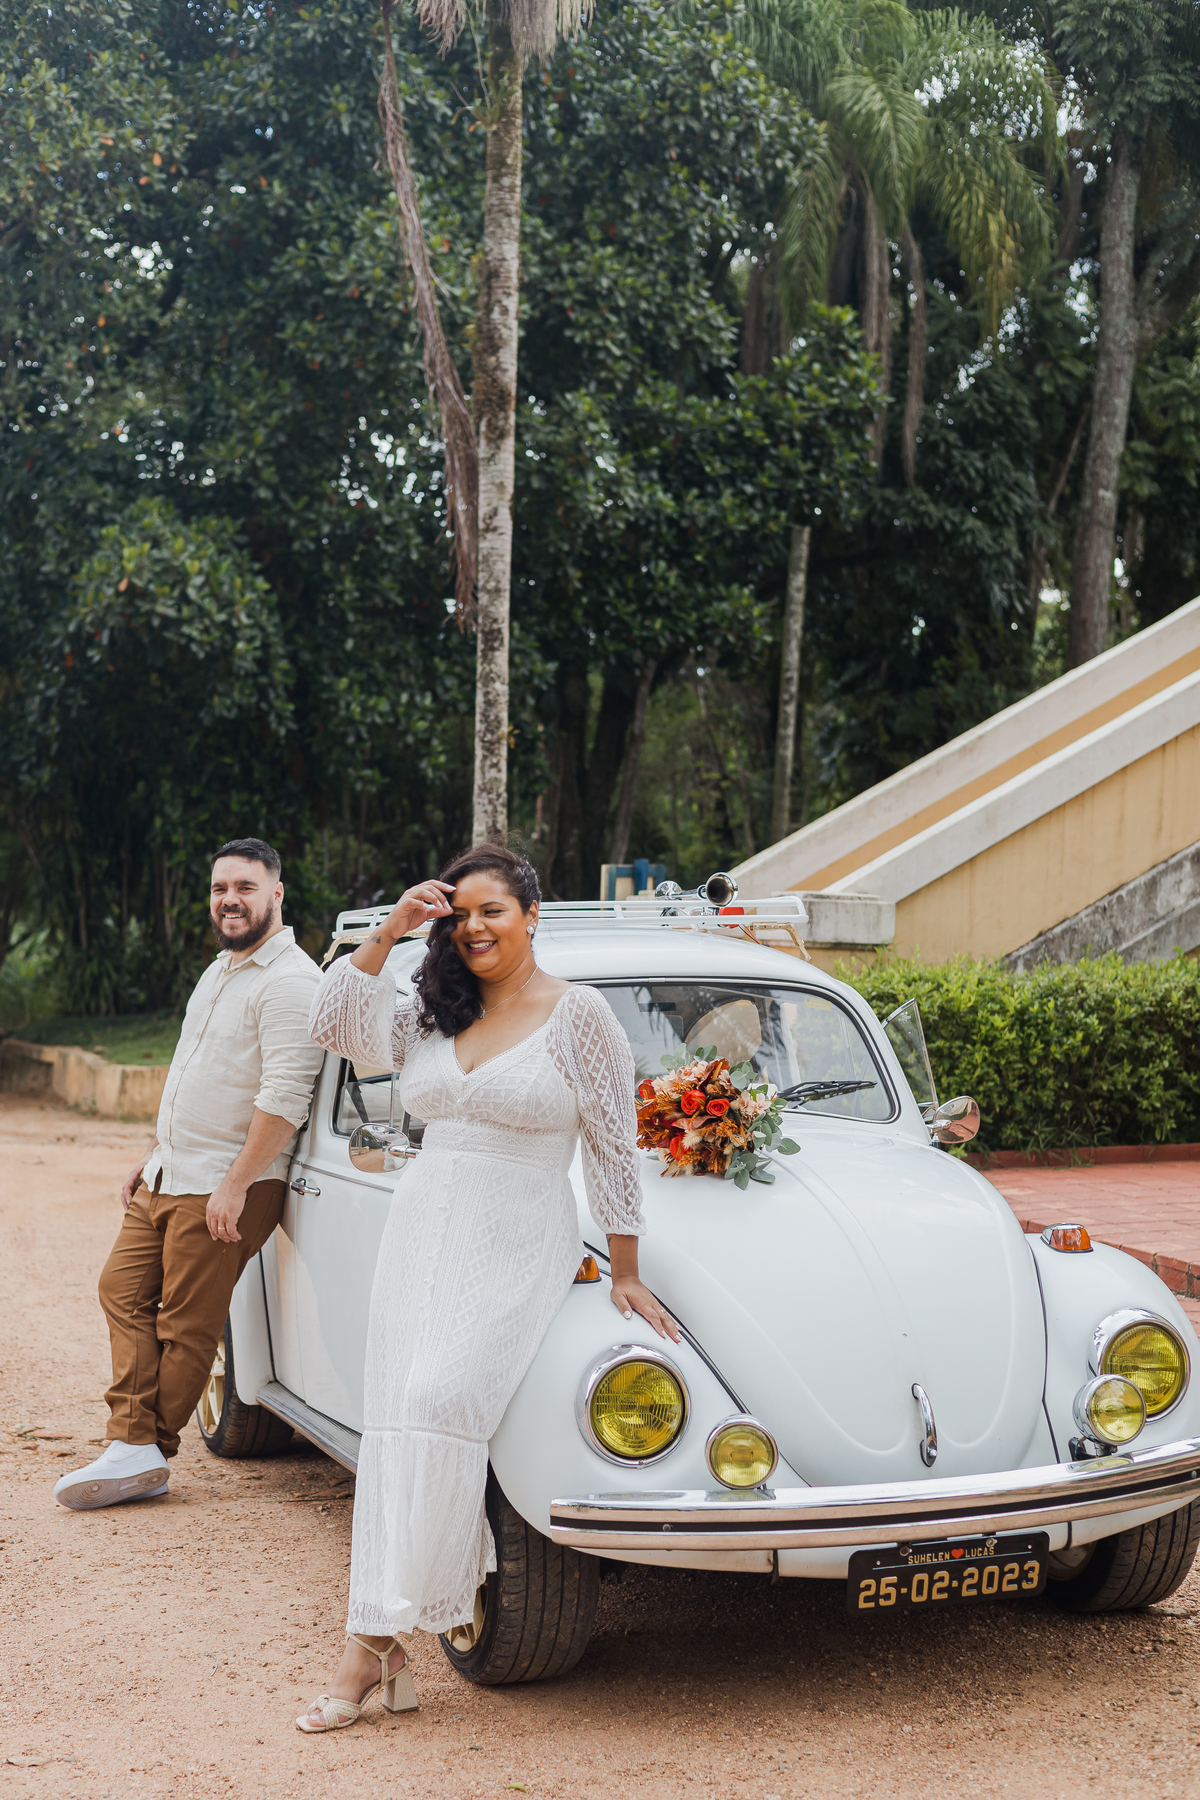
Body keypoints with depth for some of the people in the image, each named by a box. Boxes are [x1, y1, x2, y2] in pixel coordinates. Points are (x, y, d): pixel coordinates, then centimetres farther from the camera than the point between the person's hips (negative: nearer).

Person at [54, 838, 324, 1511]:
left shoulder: (290, 983, -16)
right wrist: (153, 1155, 22)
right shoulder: (219, 971, 16)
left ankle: (147, 1452, 6)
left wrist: (234, 1185, -24)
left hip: (227, 1188, -10)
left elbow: (284, 1098, -23)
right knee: (124, 1290, 5)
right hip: (168, 1176, 10)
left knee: (186, 1324, -3)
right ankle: (134, 1449, 2)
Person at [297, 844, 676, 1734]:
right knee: (393, 1426, -2)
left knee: (438, 1402, -23)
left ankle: (381, 1635, -15)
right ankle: (377, 1651, 0)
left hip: (517, 1249, -6)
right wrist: (388, 931, -3)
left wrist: (626, 1276, -2)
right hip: (420, 1233, 6)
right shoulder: (437, 1015, 13)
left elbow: (613, 1147, -2)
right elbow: (338, 1024, 1)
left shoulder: (579, 1012, -4)